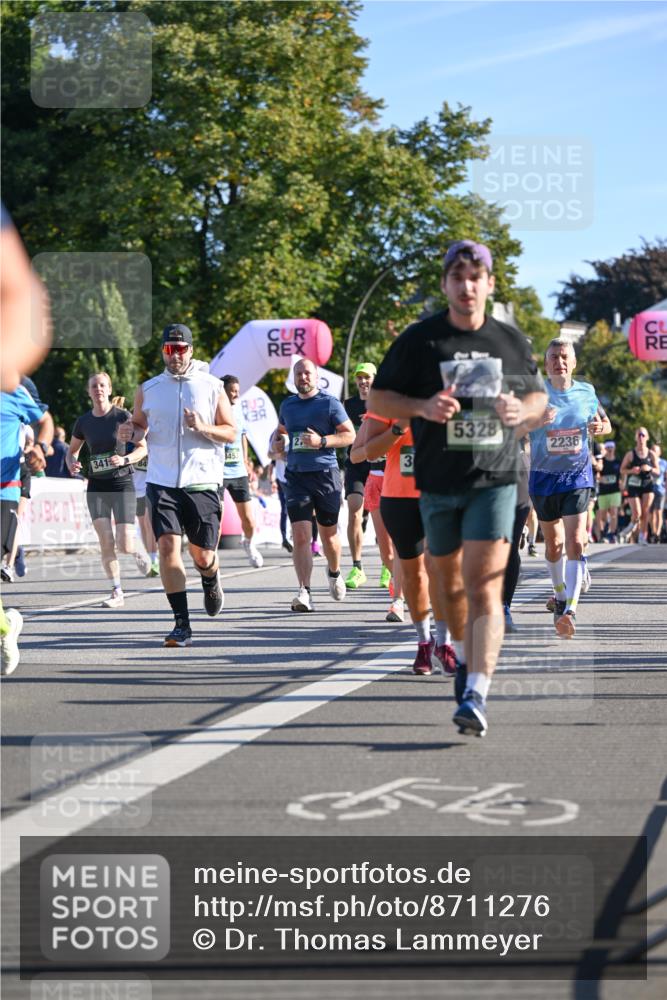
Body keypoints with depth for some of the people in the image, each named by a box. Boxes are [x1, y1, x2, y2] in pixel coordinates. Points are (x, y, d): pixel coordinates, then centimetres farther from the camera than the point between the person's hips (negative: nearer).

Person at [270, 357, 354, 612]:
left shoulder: (329, 403, -1)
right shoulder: (288, 405, 13)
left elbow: (349, 435, -3)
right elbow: (280, 429, 32)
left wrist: (322, 441, -17)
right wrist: (274, 442, 9)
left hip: (325, 474, -2)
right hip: (296, 476, 2)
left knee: (328, 533, 10)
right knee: (300, 536, -11)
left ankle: (334, 573, 40)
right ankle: (304, 592, -16)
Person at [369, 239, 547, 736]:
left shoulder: (513, 341, 6)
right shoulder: (419, 340, -1)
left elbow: (538, 396, 18)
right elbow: (378, 398, 2)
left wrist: (523, 410, -6)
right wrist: (423, 408, -17)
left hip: (494, 480, -1)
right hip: (437, 484, 1)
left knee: (484, 587, -15)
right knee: (450, 582, 17)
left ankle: (477, 693, -22)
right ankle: (466, 656, 44)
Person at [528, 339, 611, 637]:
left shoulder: (586, 393, 1)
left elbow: (606, 423, 17)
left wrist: (599, 427, -7)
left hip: (578, 478, 0)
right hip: (544, 477, 1)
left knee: (575, 543, -16)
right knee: (553, 543, 14)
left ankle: (570, 610, -23)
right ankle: (560, 594, 39)